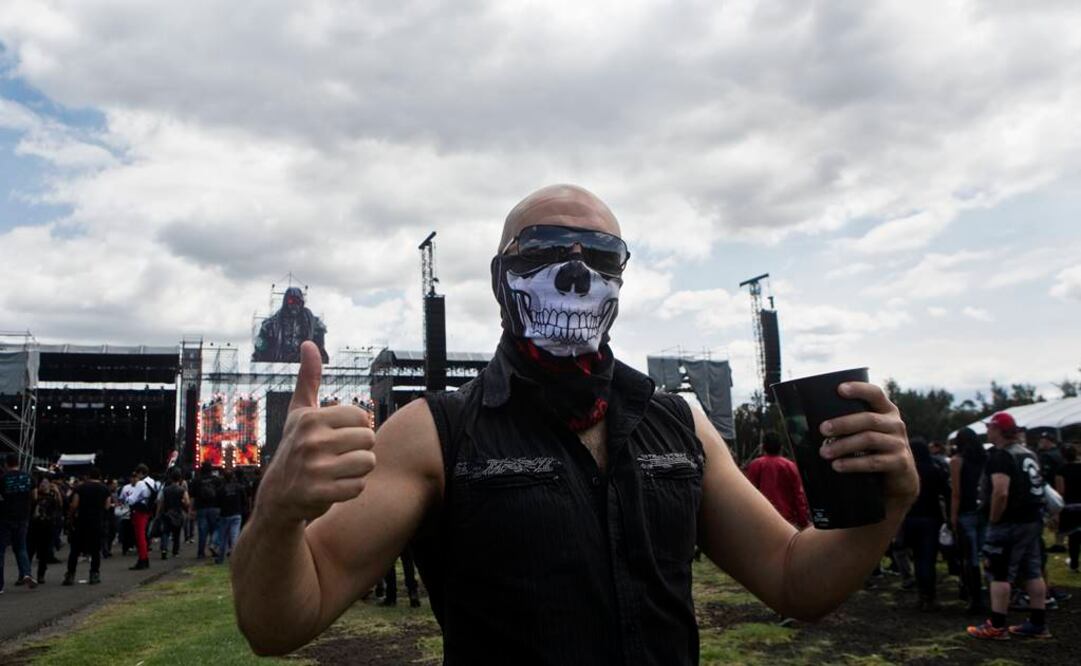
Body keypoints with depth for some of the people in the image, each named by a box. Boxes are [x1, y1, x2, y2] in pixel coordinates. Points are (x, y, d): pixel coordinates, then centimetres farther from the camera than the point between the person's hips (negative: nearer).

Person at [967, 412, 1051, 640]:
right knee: (1032, 572, 14)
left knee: (1000, 574, -3)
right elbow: (1034, 487, 21)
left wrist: (993, 519, -16)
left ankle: (997, 626, 1)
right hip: (1033, 519, 9)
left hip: (1010, 522, -9)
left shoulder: (1001, 456, -17)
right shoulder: (1028, 453, 13)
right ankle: (1038, 624, 20)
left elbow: (1001, 493, -27)